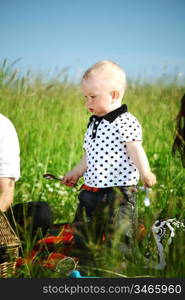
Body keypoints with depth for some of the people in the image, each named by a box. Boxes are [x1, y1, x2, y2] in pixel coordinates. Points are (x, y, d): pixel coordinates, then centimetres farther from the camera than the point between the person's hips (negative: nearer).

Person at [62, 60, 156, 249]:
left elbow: (136, 151, -19)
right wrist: (76, 173, 31)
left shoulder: (126, 123, -12)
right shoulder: (94, 123, 14)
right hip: (91, 190, 8)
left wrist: (145, 173, -35)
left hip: (118, 192, -8)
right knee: (83, 236, 13)